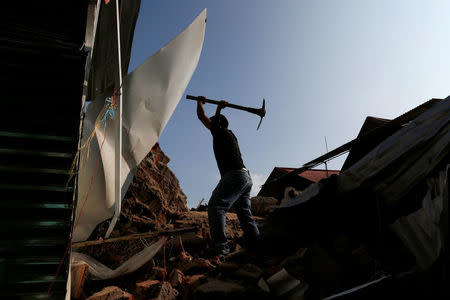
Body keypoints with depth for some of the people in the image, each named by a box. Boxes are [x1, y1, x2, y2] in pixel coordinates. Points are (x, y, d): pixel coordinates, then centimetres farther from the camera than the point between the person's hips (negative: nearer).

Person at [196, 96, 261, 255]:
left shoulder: (220, 131, 4)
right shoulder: (230, 135, 27)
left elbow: (201, 116, 11)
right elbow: (217, 121, 47)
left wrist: (200, 101, 27)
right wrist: (219, 109, 49)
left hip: (235, 175, -10)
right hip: (246, 178, 10)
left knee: (215, 206, -18)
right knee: (245, 214, 10)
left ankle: (220, 247, -28)